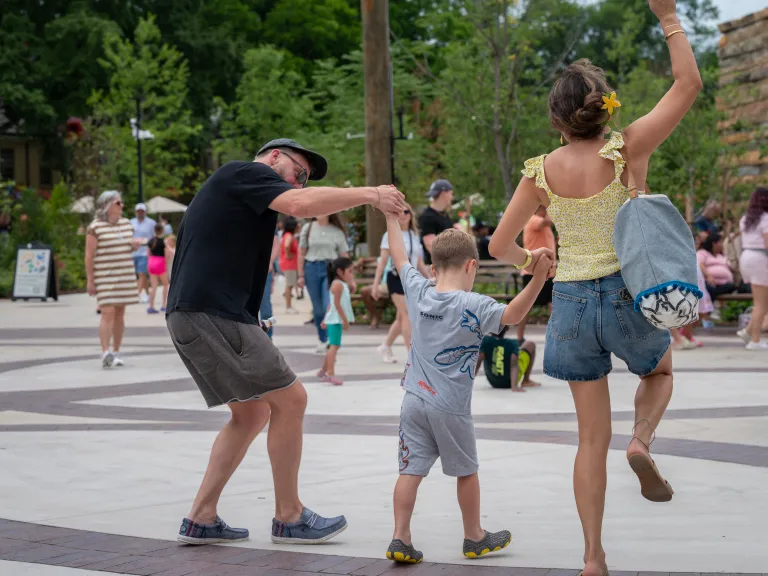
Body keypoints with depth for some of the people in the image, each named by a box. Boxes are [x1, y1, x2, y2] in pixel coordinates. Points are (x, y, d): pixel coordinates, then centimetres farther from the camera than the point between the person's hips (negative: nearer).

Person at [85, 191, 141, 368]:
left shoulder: (126, 223, 11)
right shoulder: (95, 227, -9)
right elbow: (89, 256, -10)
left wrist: (135, 244, -1)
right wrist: (90, 280, -13)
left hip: (125, 275, 6)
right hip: (104, 277, -6)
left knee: (120, 313, 7)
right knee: (108, 312, -14)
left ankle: (116, 352, 15)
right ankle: (105, 353, -17)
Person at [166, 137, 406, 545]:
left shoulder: (232, 191, 28)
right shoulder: (247, 173, -2)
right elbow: (301, 205, -20)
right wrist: (370, 194, -14)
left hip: (190, 316, 11)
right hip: (211, 313, -11)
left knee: (252, 413, 17)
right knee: (290, 400, -6)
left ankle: (201, 519, 15)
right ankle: (289, 518, 5)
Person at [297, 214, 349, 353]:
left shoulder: (337, 231, 5)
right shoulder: (308, 228, 6)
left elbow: (344, 255, 7)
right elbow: (301, 253, 8)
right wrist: (301, 275, 3)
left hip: (331, 269, -1)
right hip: (312, 268, 1)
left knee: (329, 306, -14)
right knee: (317, 308, 5)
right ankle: (322, 340, 16)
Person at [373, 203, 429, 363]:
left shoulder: (414, 235, 12)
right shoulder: (390, 235, -4)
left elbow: (419, 262, 18)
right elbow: (383, 261, -6)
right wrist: (376, 284, -10)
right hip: (396, 277, -6)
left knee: (401, 317, 10)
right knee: (407, 314, -14)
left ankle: (385, 347, 27)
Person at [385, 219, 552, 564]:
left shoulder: (418, 292, 2)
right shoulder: (472, 306, -14)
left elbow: (400, 258, 17)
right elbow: (512, 315, -24)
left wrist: (392, 218, 28)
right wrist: (539, 277, -31)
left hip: (414, 402, 4)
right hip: (450, 407, -4)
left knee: (411, 471, 4)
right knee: (466, 472, 13)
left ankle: (400, 539, 0)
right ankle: (474, 537, 25)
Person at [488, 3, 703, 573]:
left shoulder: (541, 173, -5)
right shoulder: (627, 151, -12)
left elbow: (500, 244, 2)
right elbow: (689, 84, -9)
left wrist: (527, 260, 23)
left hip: (572, 301, 2)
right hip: (630, 295, -2)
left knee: (592, 436, 12)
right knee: (660, 372, 31)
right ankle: (642, 440, -1)